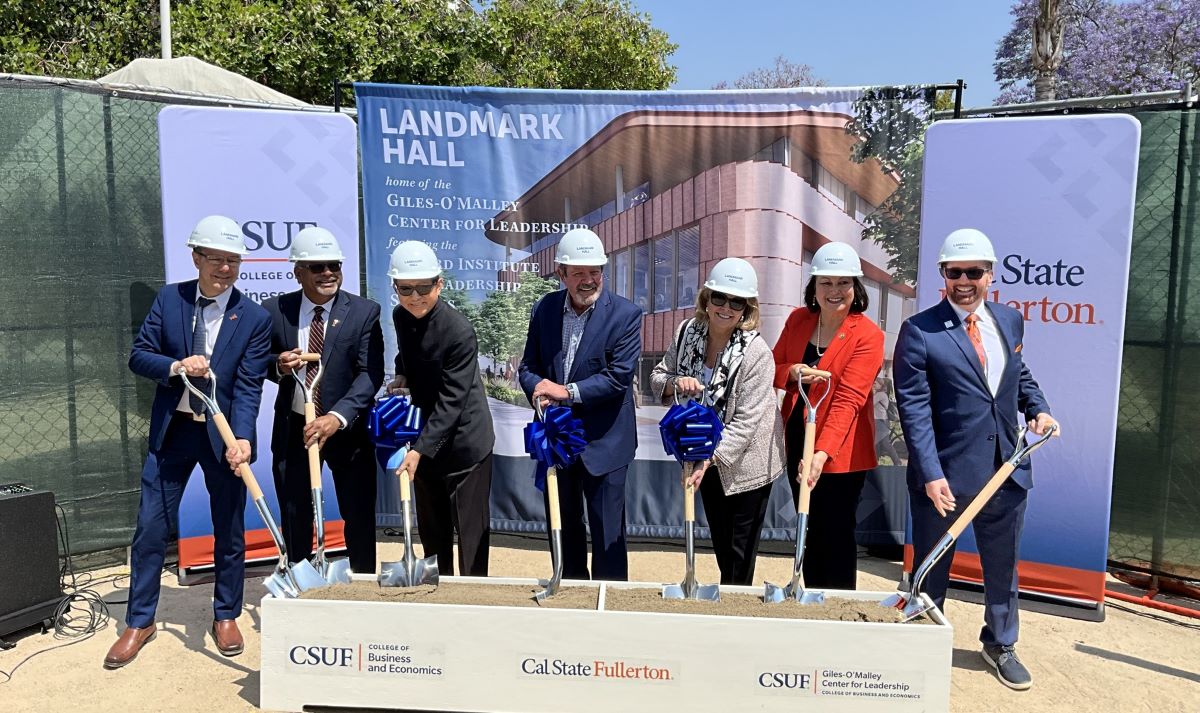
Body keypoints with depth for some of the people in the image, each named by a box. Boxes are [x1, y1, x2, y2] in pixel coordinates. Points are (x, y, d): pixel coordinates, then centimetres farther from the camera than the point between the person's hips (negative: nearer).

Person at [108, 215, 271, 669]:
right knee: (150, 527, 7)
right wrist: (176, 366, -21)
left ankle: (226, 615, 28)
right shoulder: (169, 299, -1)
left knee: (229, 529, 9)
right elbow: (138, 355, -1)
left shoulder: (255, 318, -9)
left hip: (224, 434, -2)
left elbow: (248, 387, -14)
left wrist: (243, 438, -28)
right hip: (171, 429, 2)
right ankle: (140, 621, 24)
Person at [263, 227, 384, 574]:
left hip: (347, 429, -2)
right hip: (293, 429, 2)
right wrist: (278, 365, -16)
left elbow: (371, 374, -17)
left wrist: (337, 417, -31)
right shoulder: (275, 310, -3)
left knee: (359, 518, 6)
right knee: (295, 520, 14)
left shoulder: (364, 312, -10)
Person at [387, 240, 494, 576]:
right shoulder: (400, 316, -2)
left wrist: (420, 449, -30)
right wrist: (402, 376, -2)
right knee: (432, 526, 20)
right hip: (425, 436, 7)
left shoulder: (459, 332, -24)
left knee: (471, 529, 3)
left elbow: (451, 402, -24)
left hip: (463, 441, -7)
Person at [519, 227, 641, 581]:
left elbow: (618, 376, -17)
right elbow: (528, 366, 5)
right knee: (563, 528, 18)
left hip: (603, 442, -4)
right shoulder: (544, 309, 2)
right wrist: (538, 387, -17)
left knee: (607, 534, 4)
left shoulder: (625, 314, -10)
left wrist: (568, 391, -21)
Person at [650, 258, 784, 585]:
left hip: (745, 462, -5)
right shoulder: (687, 332, -8)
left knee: (740, 551, 8)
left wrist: (708, 460, -33)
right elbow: (657, 377, 3)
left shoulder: (756, 353, -24)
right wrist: (675, 382, -20)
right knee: (720, 543, 23)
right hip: (705, 455, 5)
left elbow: (745, 423, -25)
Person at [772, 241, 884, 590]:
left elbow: (847, 400, -23)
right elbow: (774, 368, 11)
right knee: (810, 532, 18)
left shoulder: (868, 335, -14)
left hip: (839, 454, -5)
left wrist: (822, 453, -34)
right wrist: (791, 372, -13)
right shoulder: (798, 319, 3)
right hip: (797, 443, 6)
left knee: (836, 536, 3)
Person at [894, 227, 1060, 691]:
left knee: (1002, 565, 20)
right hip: (945, 474, -5)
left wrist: (1037, 408, -1)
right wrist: (931, 474, -22)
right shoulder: (919, 331, -12)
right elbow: (914, 408, -16)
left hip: (1006, 470, 5)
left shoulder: (1011, 320, 5)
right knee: (932, 568, 13)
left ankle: (1000, 645, 41)